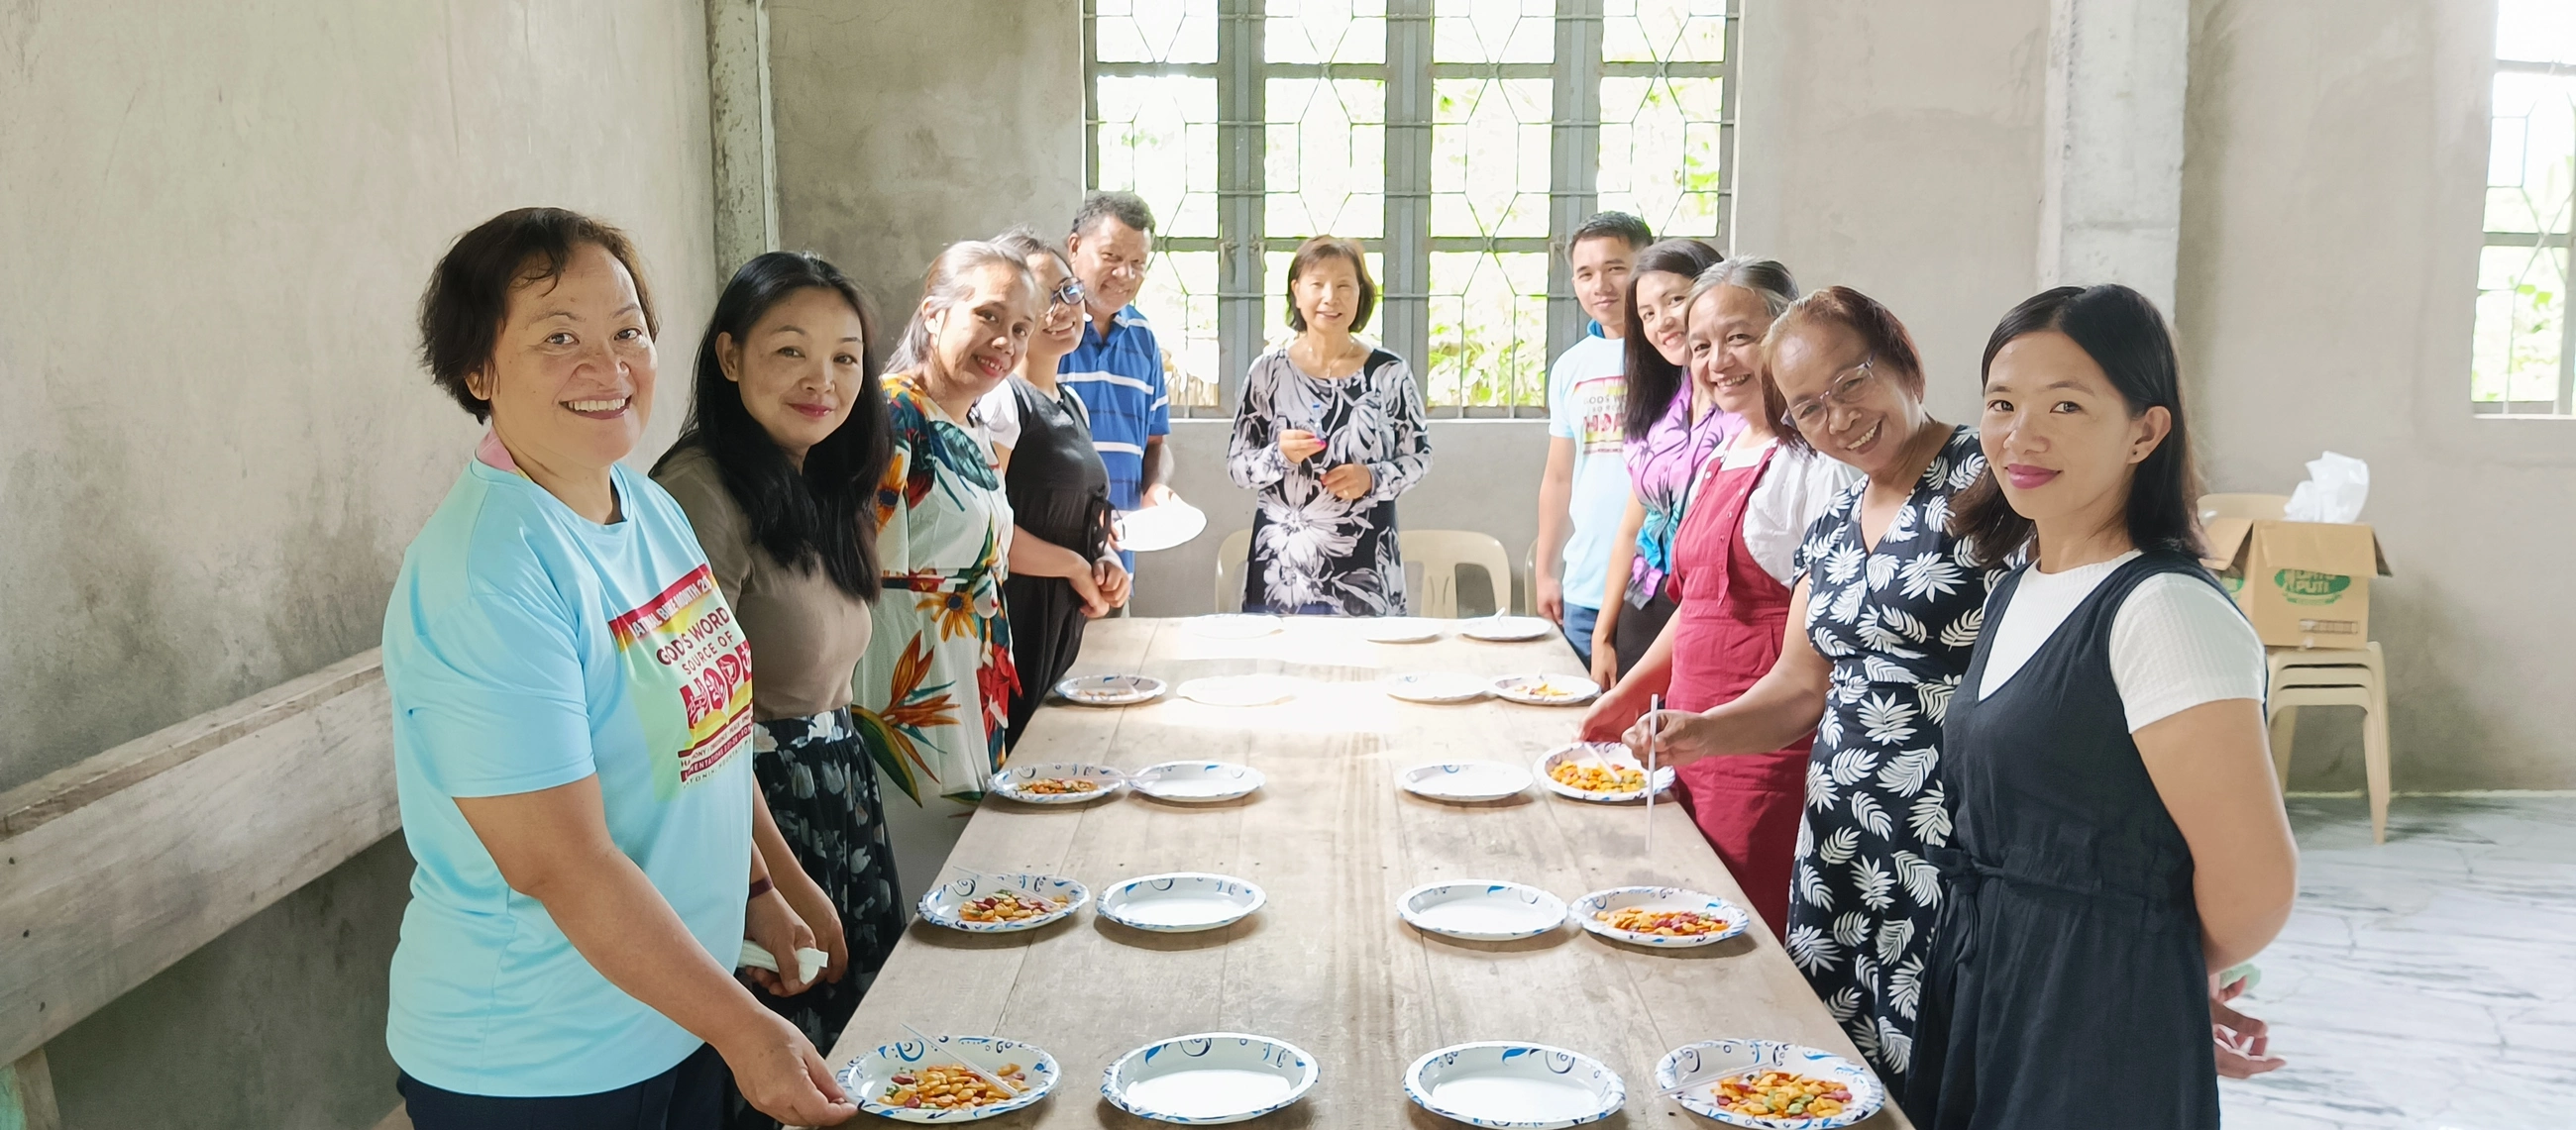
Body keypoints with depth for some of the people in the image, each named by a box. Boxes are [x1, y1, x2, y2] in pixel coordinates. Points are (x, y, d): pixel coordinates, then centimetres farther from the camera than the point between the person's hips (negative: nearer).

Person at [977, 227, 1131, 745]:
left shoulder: (1072, 405, 15)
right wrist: (1075, 567, -12)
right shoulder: (998, 399, -13)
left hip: (1065, 623, 9)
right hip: (1012, 620, -9)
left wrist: (1107, 559, 4)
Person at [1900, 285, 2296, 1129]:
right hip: (1972, 1009, 8)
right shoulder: (2017, 590, 7)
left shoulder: (2168, 613, -19)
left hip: (2099, 1057, -8)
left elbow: (2254, 887, -19)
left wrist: (2155, 974, -3)